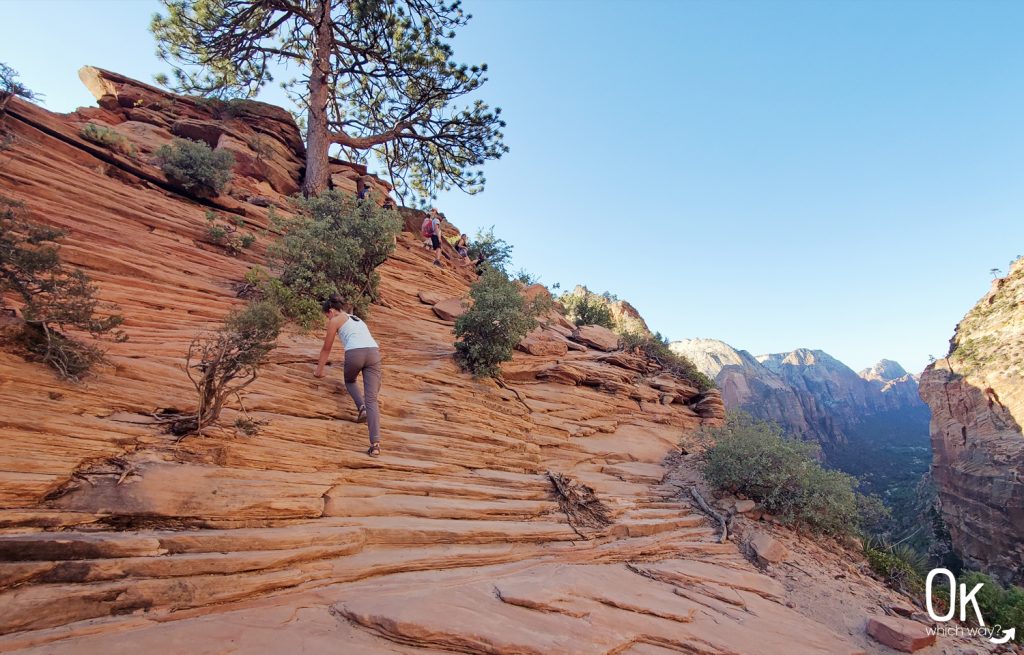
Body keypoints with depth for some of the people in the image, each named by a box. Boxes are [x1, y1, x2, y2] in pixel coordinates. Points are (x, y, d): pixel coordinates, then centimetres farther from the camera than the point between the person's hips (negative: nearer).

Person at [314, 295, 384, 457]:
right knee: (371, 399, -2)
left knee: (349, 381, 30)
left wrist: (319, 370, 39)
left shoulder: (335, 321, 18)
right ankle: (375, 442, -17)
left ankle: (361, 407, 3)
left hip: (355, 353, -4)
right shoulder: (357, 319, 35)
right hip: (374, 352, 4)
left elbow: (326, 349, 25)